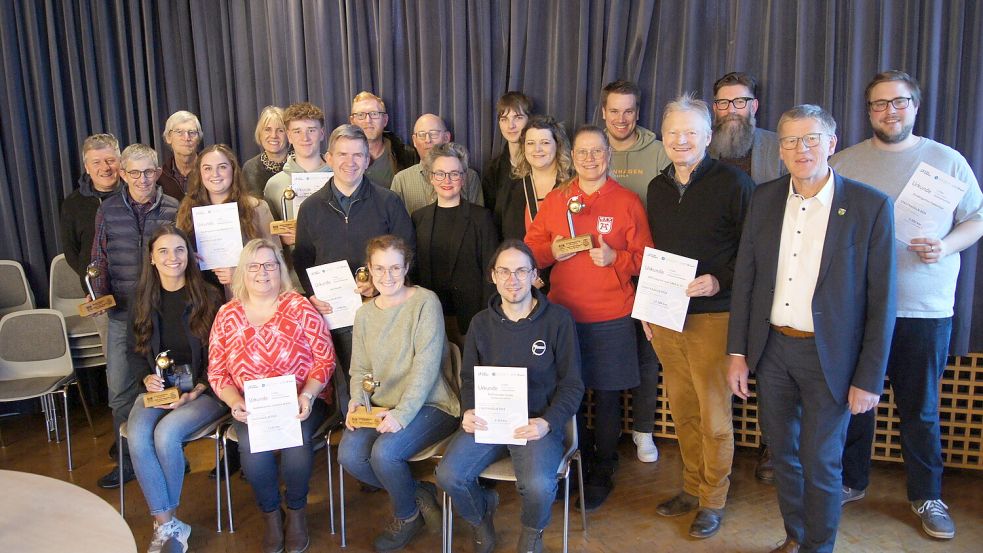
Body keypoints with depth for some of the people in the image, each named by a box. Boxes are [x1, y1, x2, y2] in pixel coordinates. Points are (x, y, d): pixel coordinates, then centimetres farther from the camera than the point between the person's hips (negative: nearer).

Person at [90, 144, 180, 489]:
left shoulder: (174, 210, -2)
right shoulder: (108, 210, 3)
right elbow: (99, 260, 9)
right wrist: (98, 295, -6)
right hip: (121, 315, 2)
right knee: (120, 391, 6)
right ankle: (128, 460, 22)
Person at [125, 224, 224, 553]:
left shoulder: (209, 297, -4)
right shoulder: (142, 299, 8)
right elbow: (133, 350, 15)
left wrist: (195, 393, -14)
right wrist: (147, 378, -4)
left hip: (203, 388, -3)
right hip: (159, 386, 4)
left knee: (166, 433, -29)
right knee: (137, 436, -26)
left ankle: (165, 521, -5)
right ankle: (168, 526, -15)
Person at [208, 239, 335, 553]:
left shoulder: (300, 308, -1)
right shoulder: (227, 315, 6)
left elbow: (325, 359, -2)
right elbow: (216, 372, 7)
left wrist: (308, 395, -16)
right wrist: (235, 403, -10)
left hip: (301, 402, -1)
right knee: (252, 444, -28)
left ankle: (297, 511, -1)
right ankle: (270, 513, 1)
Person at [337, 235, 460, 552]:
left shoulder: (425, 302, -9)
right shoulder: (365, 314, 11)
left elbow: (426, 366, -17)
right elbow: (360, 369, 13)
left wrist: (402, 413, -25)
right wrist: (357, 401, -8)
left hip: (429, 405, -6)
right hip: (382, 406, 6)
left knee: (384, 452, -28)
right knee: (349, 455, -19)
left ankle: (407, 516, 5)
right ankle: (418, 493, 6)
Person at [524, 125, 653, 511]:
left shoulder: (627, 202, -1)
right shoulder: (554, 200, 7)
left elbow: (645, 258, -1)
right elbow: (532, 248, 10)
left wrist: (615, 258, -19)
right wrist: (552, 252, -11)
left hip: (610, 318, -2)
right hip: (562, 313, 2)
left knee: (606, 396, 7)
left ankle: (602, 475, 25)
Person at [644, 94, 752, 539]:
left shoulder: (732, 183, -6)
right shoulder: (657, 188, 11)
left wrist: (720, 281, -20)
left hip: (711, 315, -5)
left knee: (714, 413, 4)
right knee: (681, 408, 14)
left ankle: (713, 500, 20)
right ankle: (692, 486, 30)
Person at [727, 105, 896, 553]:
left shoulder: (871, 206, -9)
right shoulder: (764, 198, 2)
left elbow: (881, 301, -8)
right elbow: (744, 277, 5)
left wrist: (869, 379, -10)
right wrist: (738, 352, 3)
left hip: (829, 357, -4)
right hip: (772, 348, 4)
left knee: (820, 463, 6)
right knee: (782, 454, 17)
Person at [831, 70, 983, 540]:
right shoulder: (843, 162, 6)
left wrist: (945, 246, -11)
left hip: (926, 308, 0)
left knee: (921, 410, 9)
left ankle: (927, 497, 26)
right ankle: (851, 482, 28)